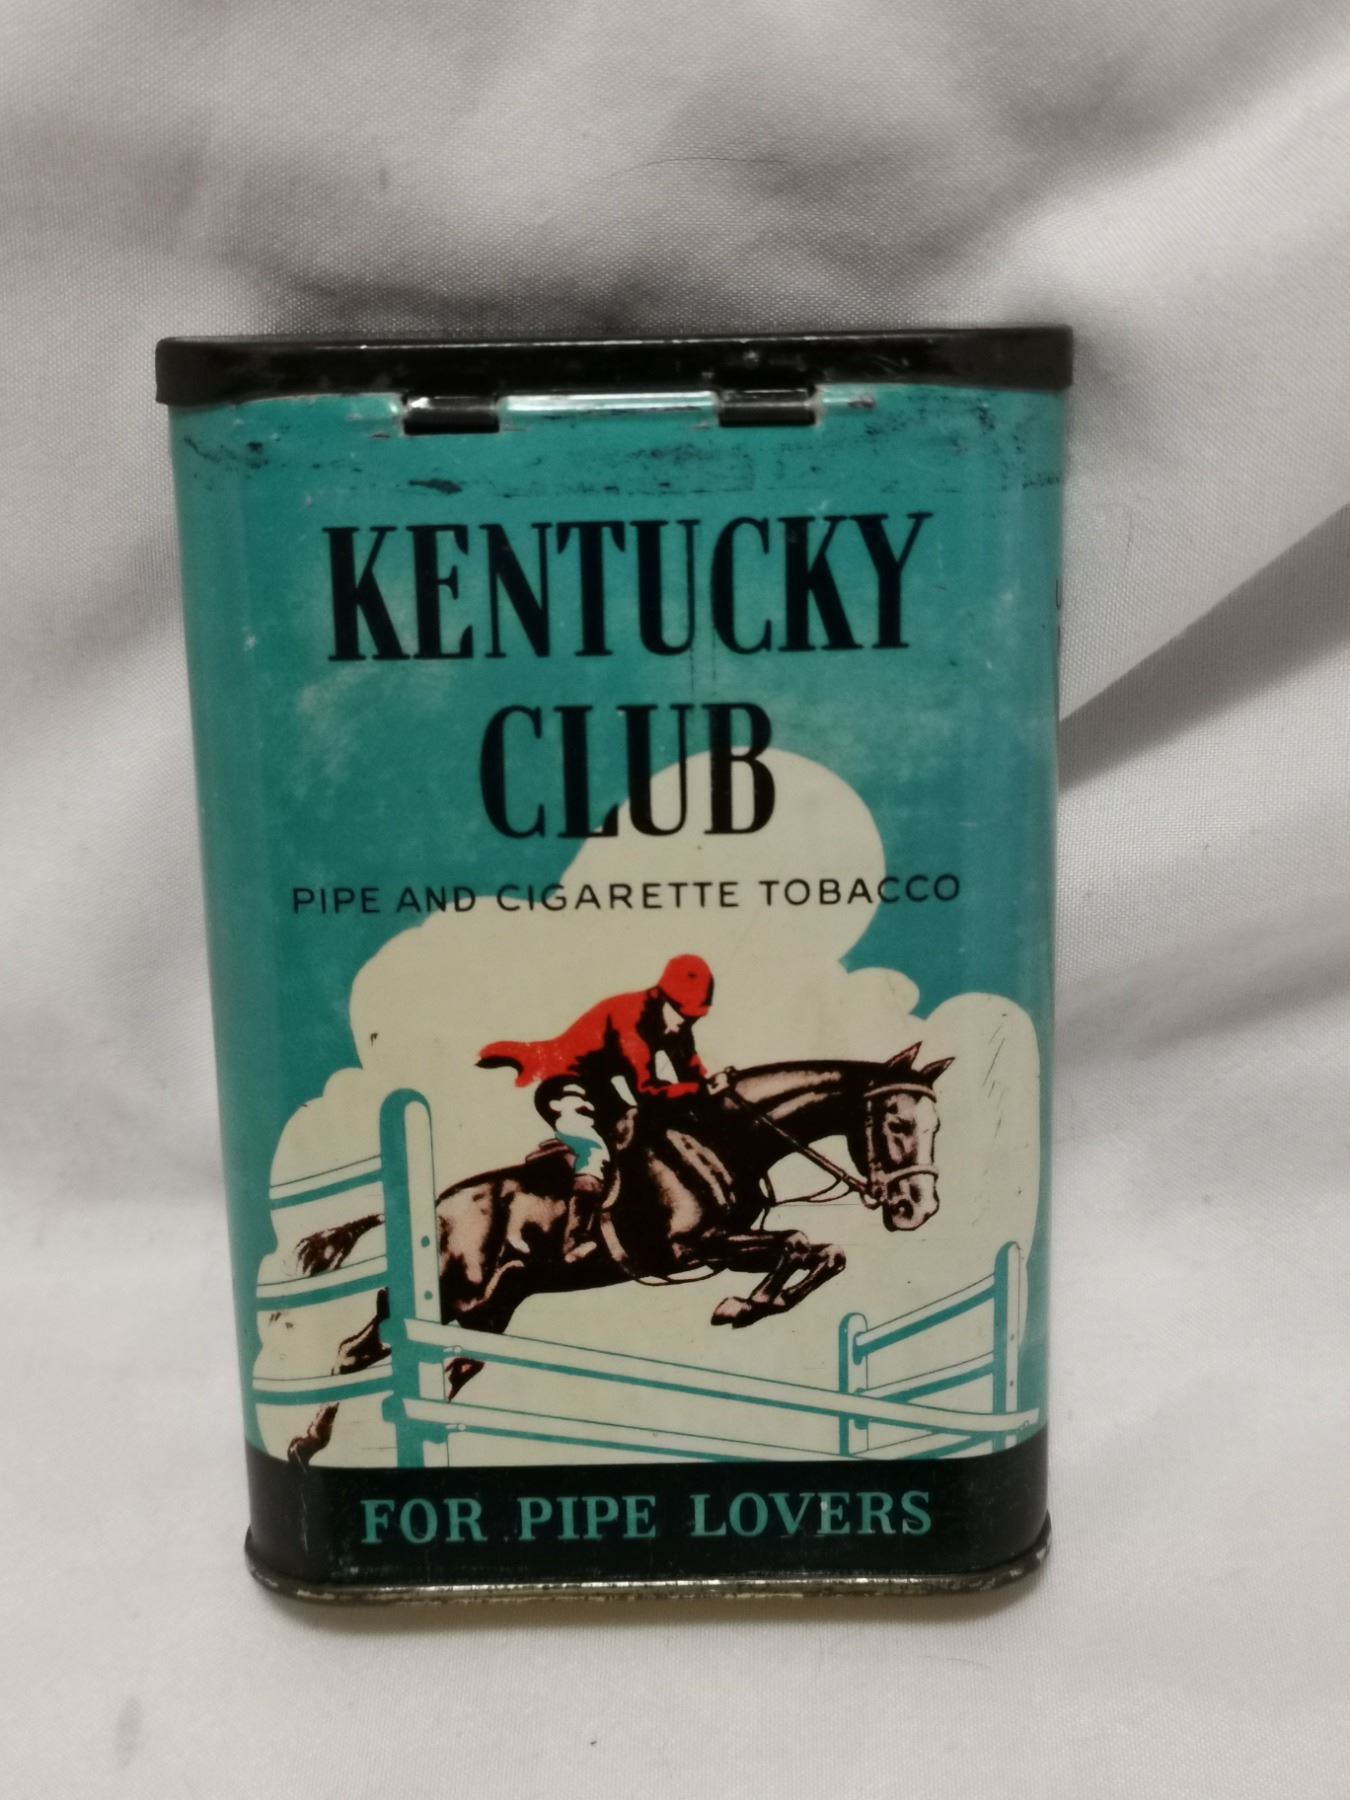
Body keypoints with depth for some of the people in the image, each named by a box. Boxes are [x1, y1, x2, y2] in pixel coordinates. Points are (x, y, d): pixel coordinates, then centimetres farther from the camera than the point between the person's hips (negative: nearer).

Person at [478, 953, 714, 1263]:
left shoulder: (675, 1026, 4)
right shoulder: (632, 1018, -24)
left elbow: (693, 1073, 1)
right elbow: (645, 1090, -28)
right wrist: (698, 1089, -26)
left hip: (599, 1087, 10)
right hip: (564, 1083, -10)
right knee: (596, 1152, -30)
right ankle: (578, 1238, -39)